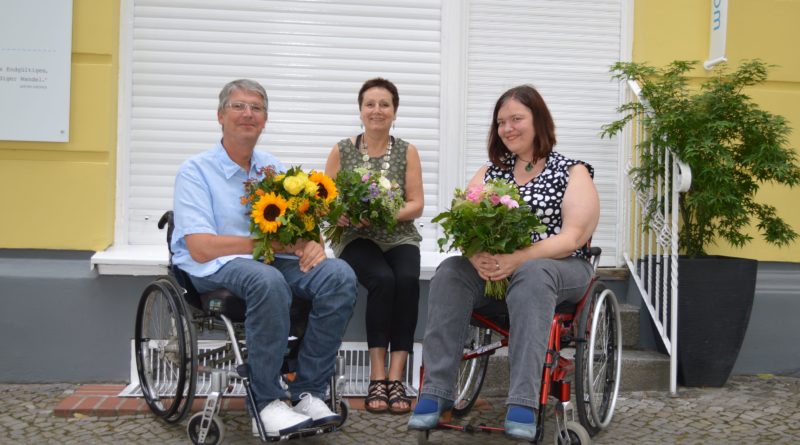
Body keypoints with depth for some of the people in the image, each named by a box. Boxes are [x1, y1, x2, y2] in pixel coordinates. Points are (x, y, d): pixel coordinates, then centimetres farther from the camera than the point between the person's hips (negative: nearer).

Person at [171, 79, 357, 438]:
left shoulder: (274, 168, 17)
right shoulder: (195, 171, -1)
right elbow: (201, 248, -13)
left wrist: (311, 243, -15)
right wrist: (274, 243, -15)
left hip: (275, 261, 5)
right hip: (216, 267, -5)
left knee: (340, 275, -24)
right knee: (267, 280, -39)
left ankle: (308, 392, -17)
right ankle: (267, 401, -24)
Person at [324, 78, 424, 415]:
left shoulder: (407, 152, 6)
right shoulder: (341, 151, 4)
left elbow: (416, 205, 0)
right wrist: (341, 214, -20)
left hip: (399, 237, 1)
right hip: (357, 238, -1)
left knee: (408, 280, -32)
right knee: (383, 279, -33)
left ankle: (395, 377, -29)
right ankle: (377, 377, -26)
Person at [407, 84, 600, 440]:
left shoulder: (572, 172, 2)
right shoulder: (490, 172, 13)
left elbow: (573, 237, -12)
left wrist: (518, 259, -27)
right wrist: (478, 256, -22)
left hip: (557, 268, -3)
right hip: (492, 267, 4)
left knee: (531, 277, -38)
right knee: (450, 272, -26)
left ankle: (523, 404, -42)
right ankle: (436, 392, -31)